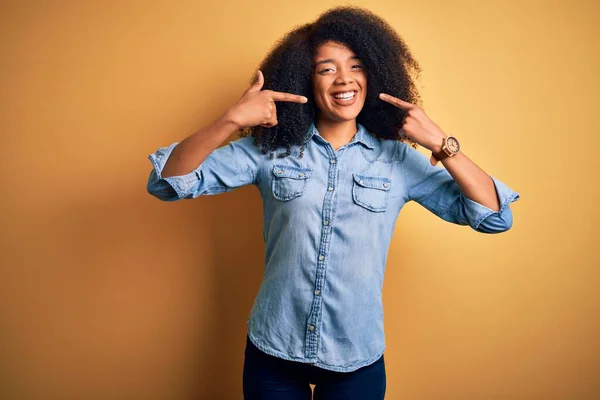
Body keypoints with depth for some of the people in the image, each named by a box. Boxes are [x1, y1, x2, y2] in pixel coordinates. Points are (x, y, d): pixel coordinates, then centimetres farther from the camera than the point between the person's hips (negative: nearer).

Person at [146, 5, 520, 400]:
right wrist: (230, 121, -26)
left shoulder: (398, 159, -4)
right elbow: (167, 183, -11)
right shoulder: (270, 150, -6)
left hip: (358, 360, 1)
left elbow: (494, 216, -6)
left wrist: (442, 145, -18)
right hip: (272, 352, 0)